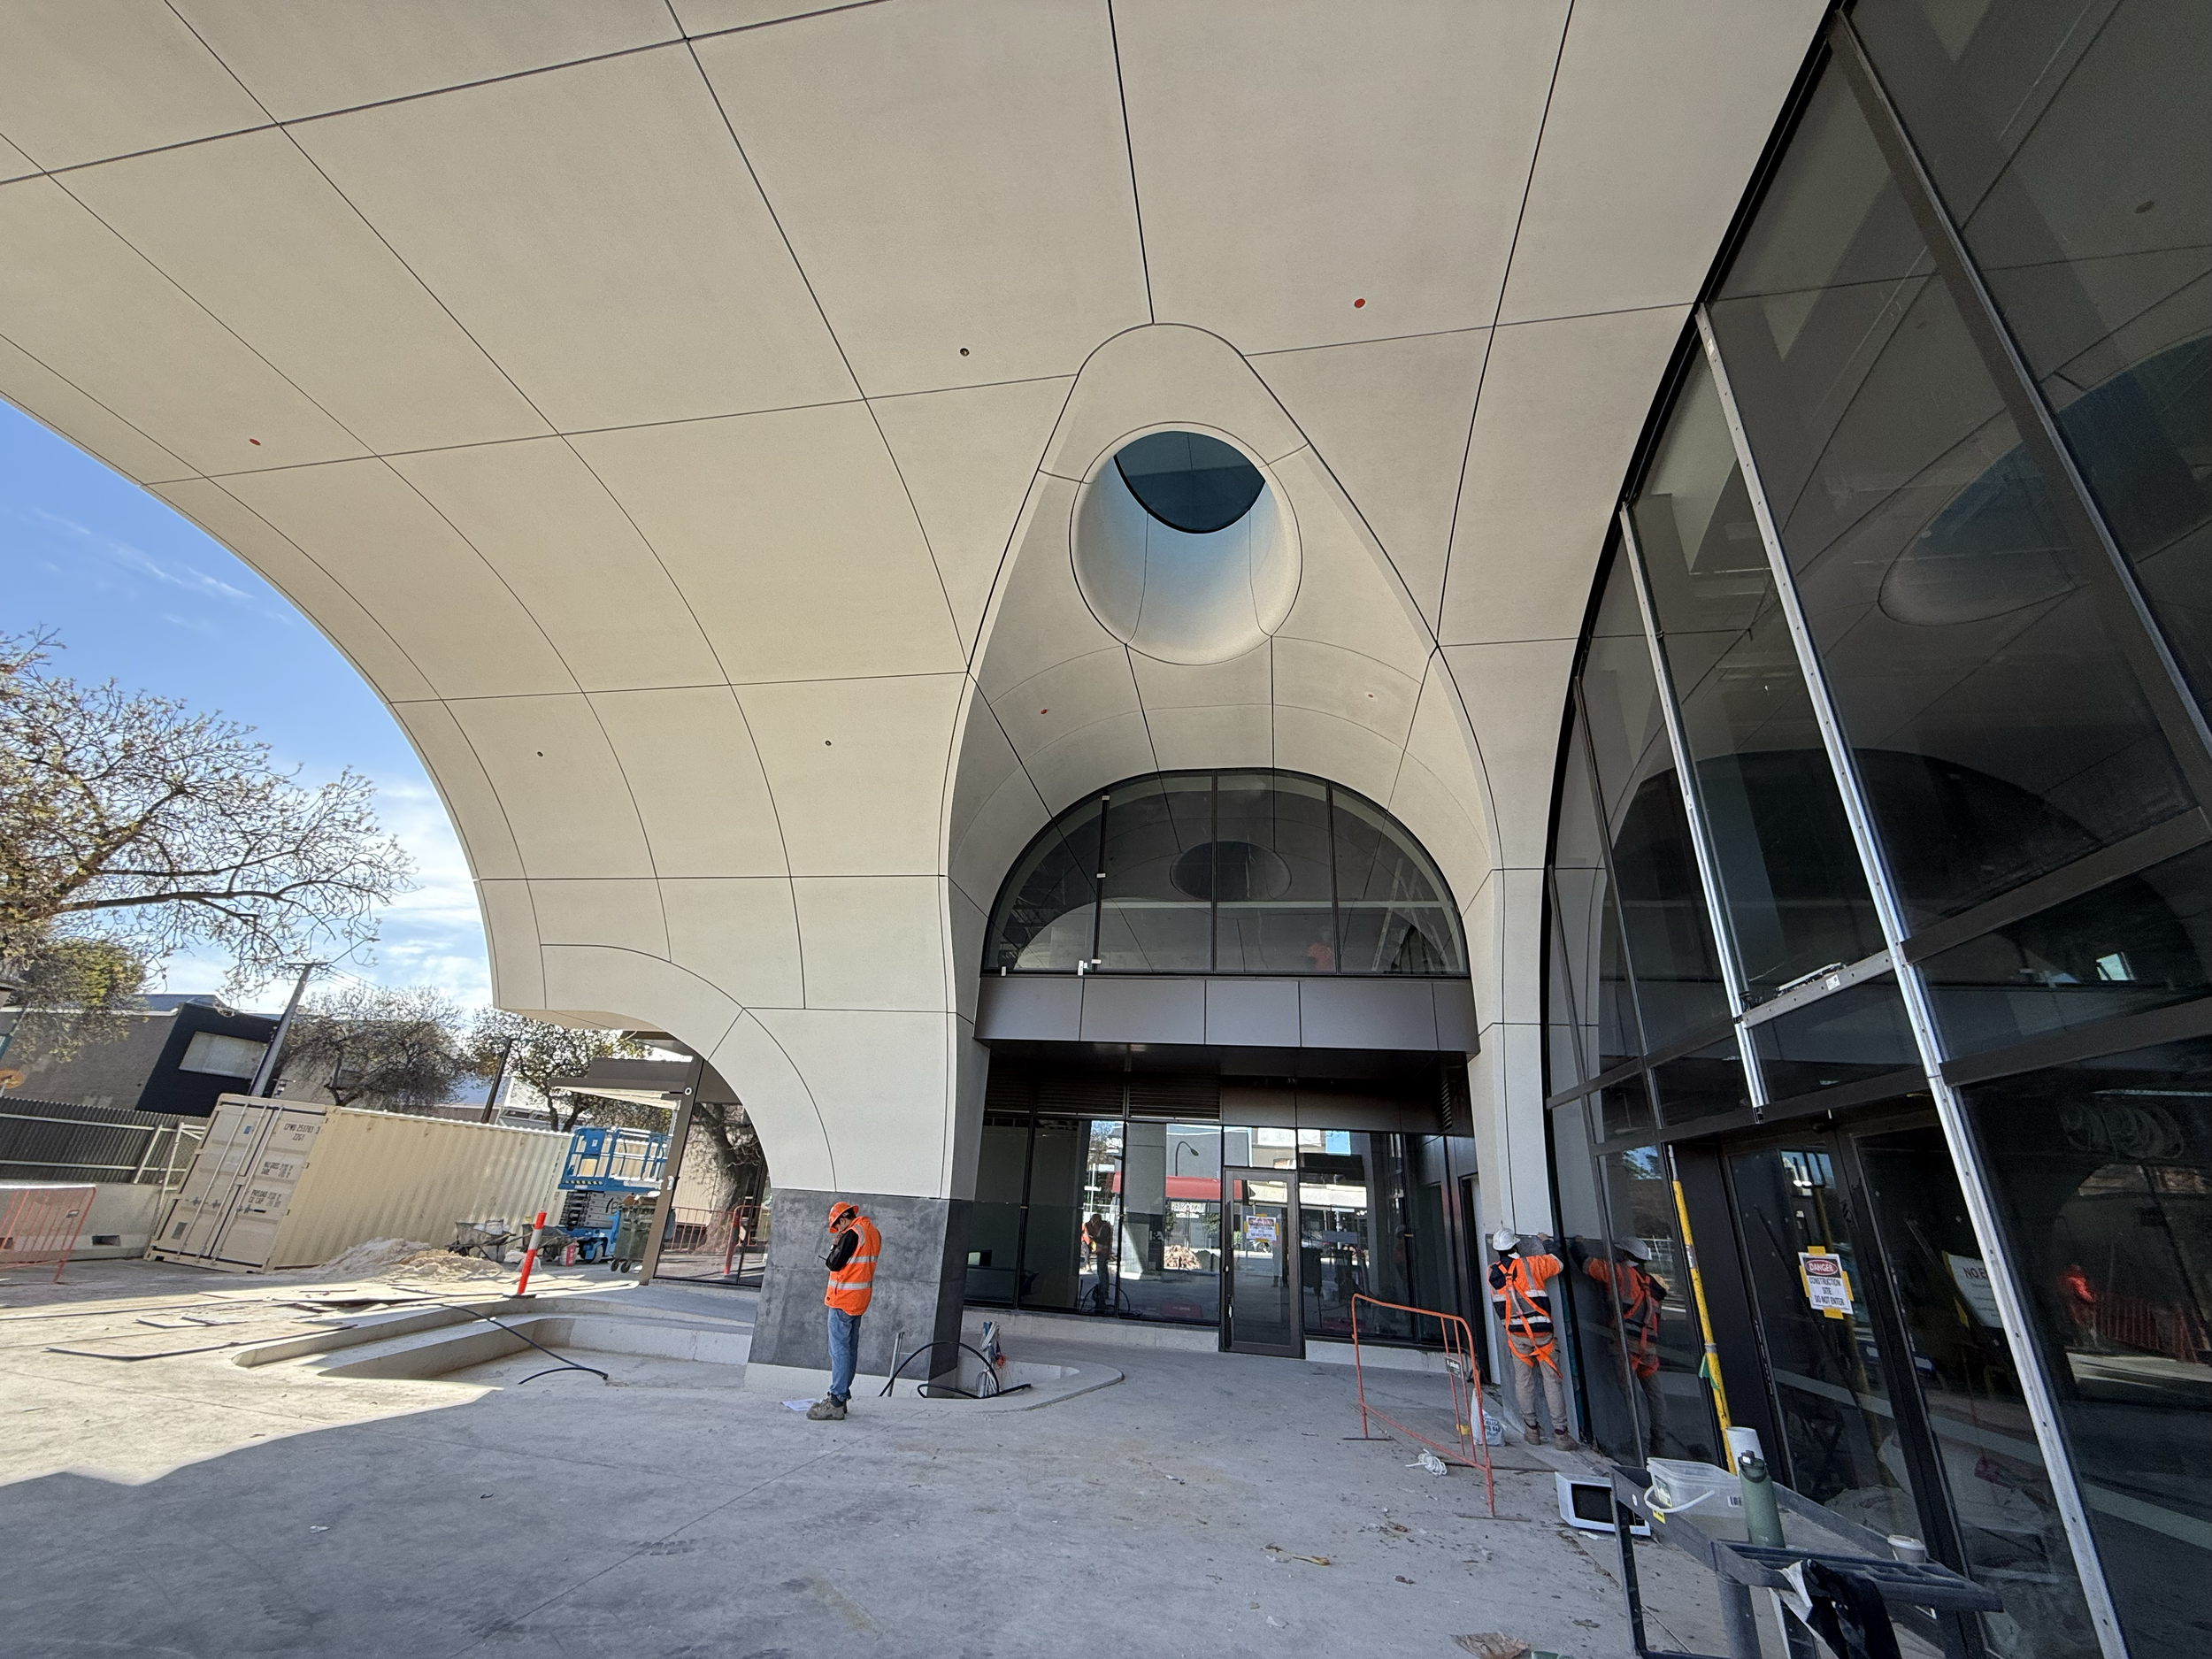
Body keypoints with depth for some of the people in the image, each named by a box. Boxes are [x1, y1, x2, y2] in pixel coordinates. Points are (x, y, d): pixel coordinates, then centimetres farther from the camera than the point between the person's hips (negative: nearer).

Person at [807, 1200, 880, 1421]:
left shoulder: (852, 1234, -17)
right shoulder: (873, 1232, 11)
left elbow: (834, 1263, -16)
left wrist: (834, 1246, 0)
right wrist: (840, 1246, 10)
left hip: (844, 1299, -9)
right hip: (859, 1300, 9)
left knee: (839, 1349, -6)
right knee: (850, 1348, 14)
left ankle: (836, 1403, -4)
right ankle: (841, 1395, 22)